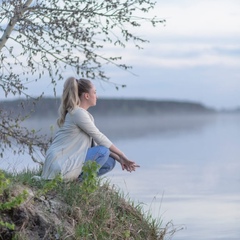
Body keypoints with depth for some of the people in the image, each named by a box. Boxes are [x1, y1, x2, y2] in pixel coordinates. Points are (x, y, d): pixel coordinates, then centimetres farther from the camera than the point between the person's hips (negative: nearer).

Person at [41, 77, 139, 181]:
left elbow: (96, 141, 12)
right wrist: (122, 155, -8)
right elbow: (100, 138, -14)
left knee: (110, 162, 6)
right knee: (103, 151, -19)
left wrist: (119, 159, 2)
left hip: (70, 160, 10)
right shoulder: (78, 113, -15)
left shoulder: (87, 115, 16)